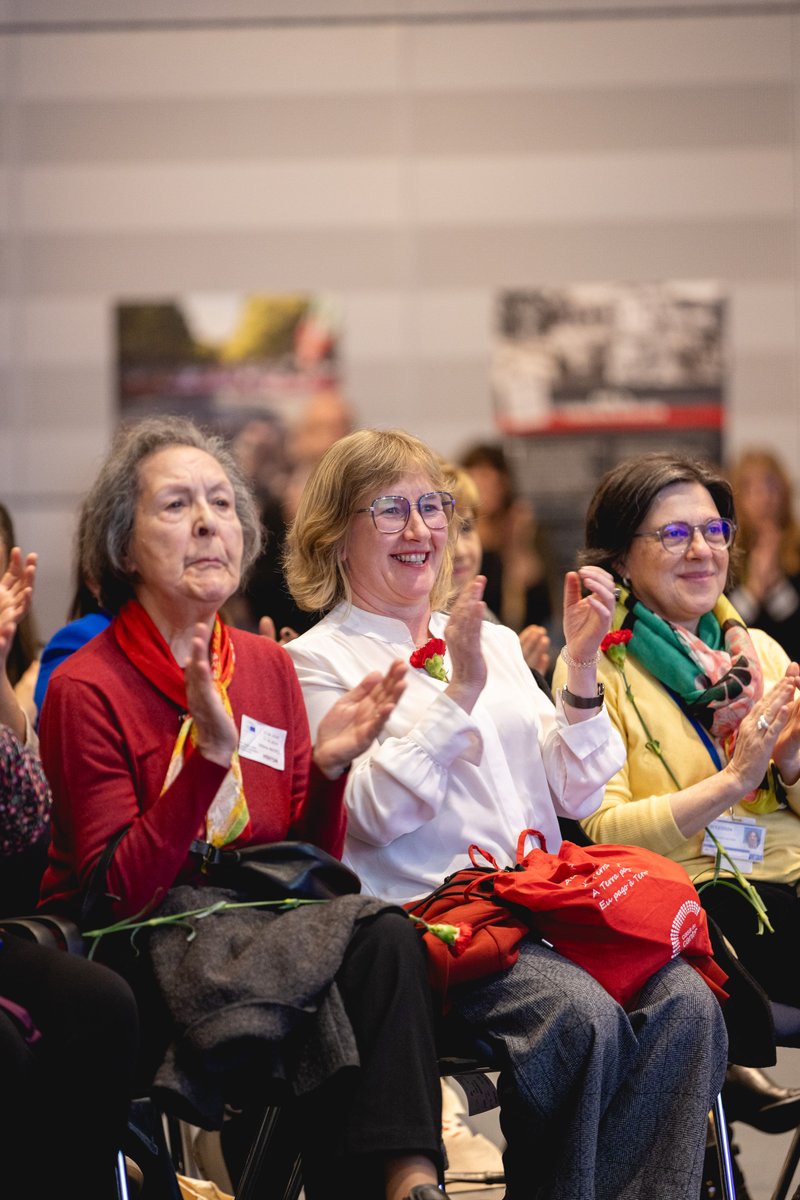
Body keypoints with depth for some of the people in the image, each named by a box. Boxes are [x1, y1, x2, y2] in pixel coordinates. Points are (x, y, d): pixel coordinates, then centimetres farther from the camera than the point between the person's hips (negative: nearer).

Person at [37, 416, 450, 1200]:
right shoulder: (87, 688, -8)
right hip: (136, 954, -5)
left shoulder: (268, 667, 10)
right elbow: (118, 892, -15)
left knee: (384, 937, -28)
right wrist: (210, 754, -23)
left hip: (257, 927, 5)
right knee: (373, 936, -29)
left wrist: (328, 765, -8)